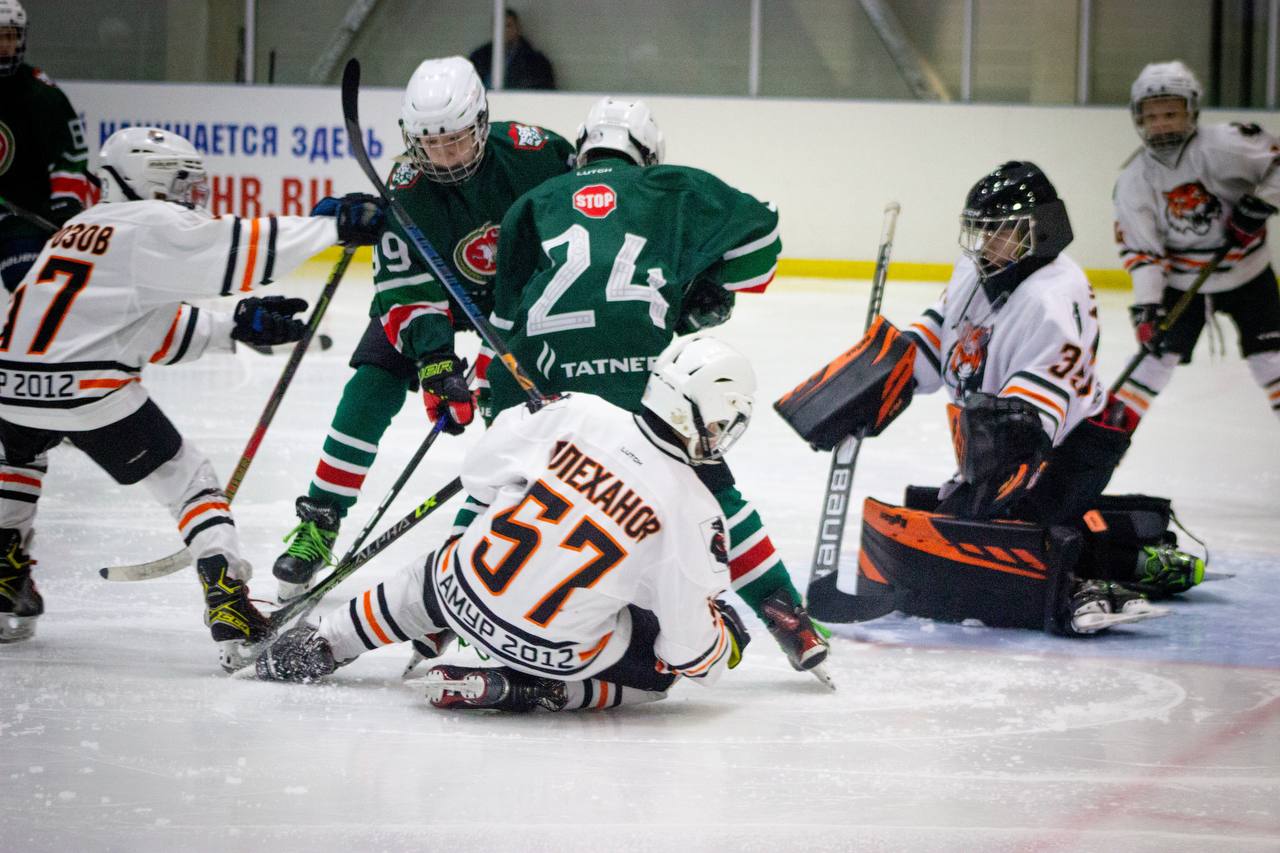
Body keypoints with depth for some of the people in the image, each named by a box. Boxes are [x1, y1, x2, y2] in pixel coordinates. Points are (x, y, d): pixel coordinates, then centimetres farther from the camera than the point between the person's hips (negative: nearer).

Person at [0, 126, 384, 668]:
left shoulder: (83, 227, 26)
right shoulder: (154, 225, 1)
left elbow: (155, 334, 25)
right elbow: (238, 250, -11)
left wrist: (234, 327, 20)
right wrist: (331, 226, -6)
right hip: (89, 390, -7)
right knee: (188, 481, 7)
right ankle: (228, 604, -6)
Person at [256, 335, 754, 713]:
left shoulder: (579, 413, -10)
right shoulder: (694, 511, -18)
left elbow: (480, 475, 4)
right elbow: (688, 640, -11)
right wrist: (725, 643, 12)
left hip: (461, 596, 4)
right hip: (556, 646, -4)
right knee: (656, 669, 21)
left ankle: (322, 644, 38)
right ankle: (514, 688, 3)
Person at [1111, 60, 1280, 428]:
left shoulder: (1223, 146, -22)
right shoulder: (1134, 180, -12)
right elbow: (1141, 249, -12)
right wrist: (1145, 305, -20)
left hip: (1246, 273, -1)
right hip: (1182, 280, 1)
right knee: (1157, 347, -7)